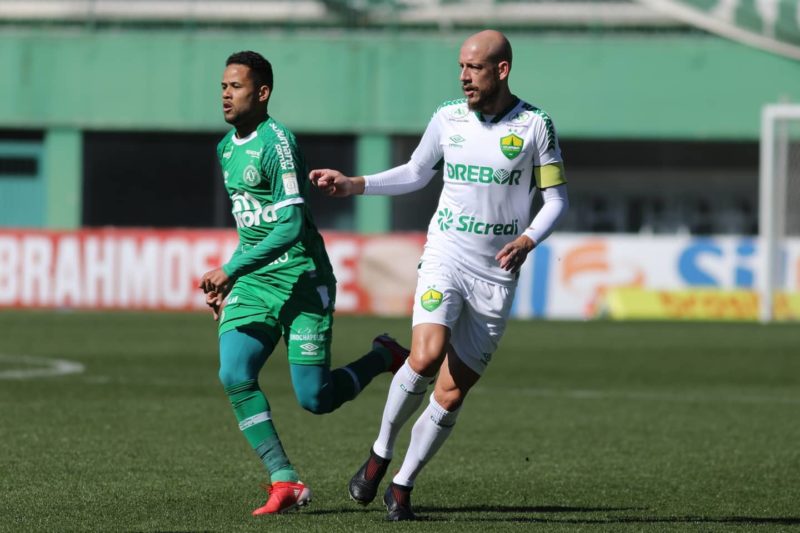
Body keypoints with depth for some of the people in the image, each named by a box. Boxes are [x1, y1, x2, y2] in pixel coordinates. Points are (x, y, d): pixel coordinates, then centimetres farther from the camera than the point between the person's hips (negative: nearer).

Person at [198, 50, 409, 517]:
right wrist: (232, 285, 21)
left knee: (315, 399, -8)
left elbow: (290, 225, -22)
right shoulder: (227, 148, 13)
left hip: (301, 281, -7)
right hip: (252, 285, 7)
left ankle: (383, 358, 22)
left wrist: (232, 270, -24)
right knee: (235, 376, -15)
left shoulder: (277, 142, -15)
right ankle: (286, 482, -10)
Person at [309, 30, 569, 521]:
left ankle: (403, 485, 17)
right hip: (445, 259, 1)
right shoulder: (448, 117, 4)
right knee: (427, 356, -24)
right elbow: (416, 173, 20)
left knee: (452, 394, -1)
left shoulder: (534, 125, -4)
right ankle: (380, 453, -3)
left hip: (496, 276, -1)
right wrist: (354, 185, 9)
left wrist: (528, 240, -17)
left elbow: (557, 197, 0)